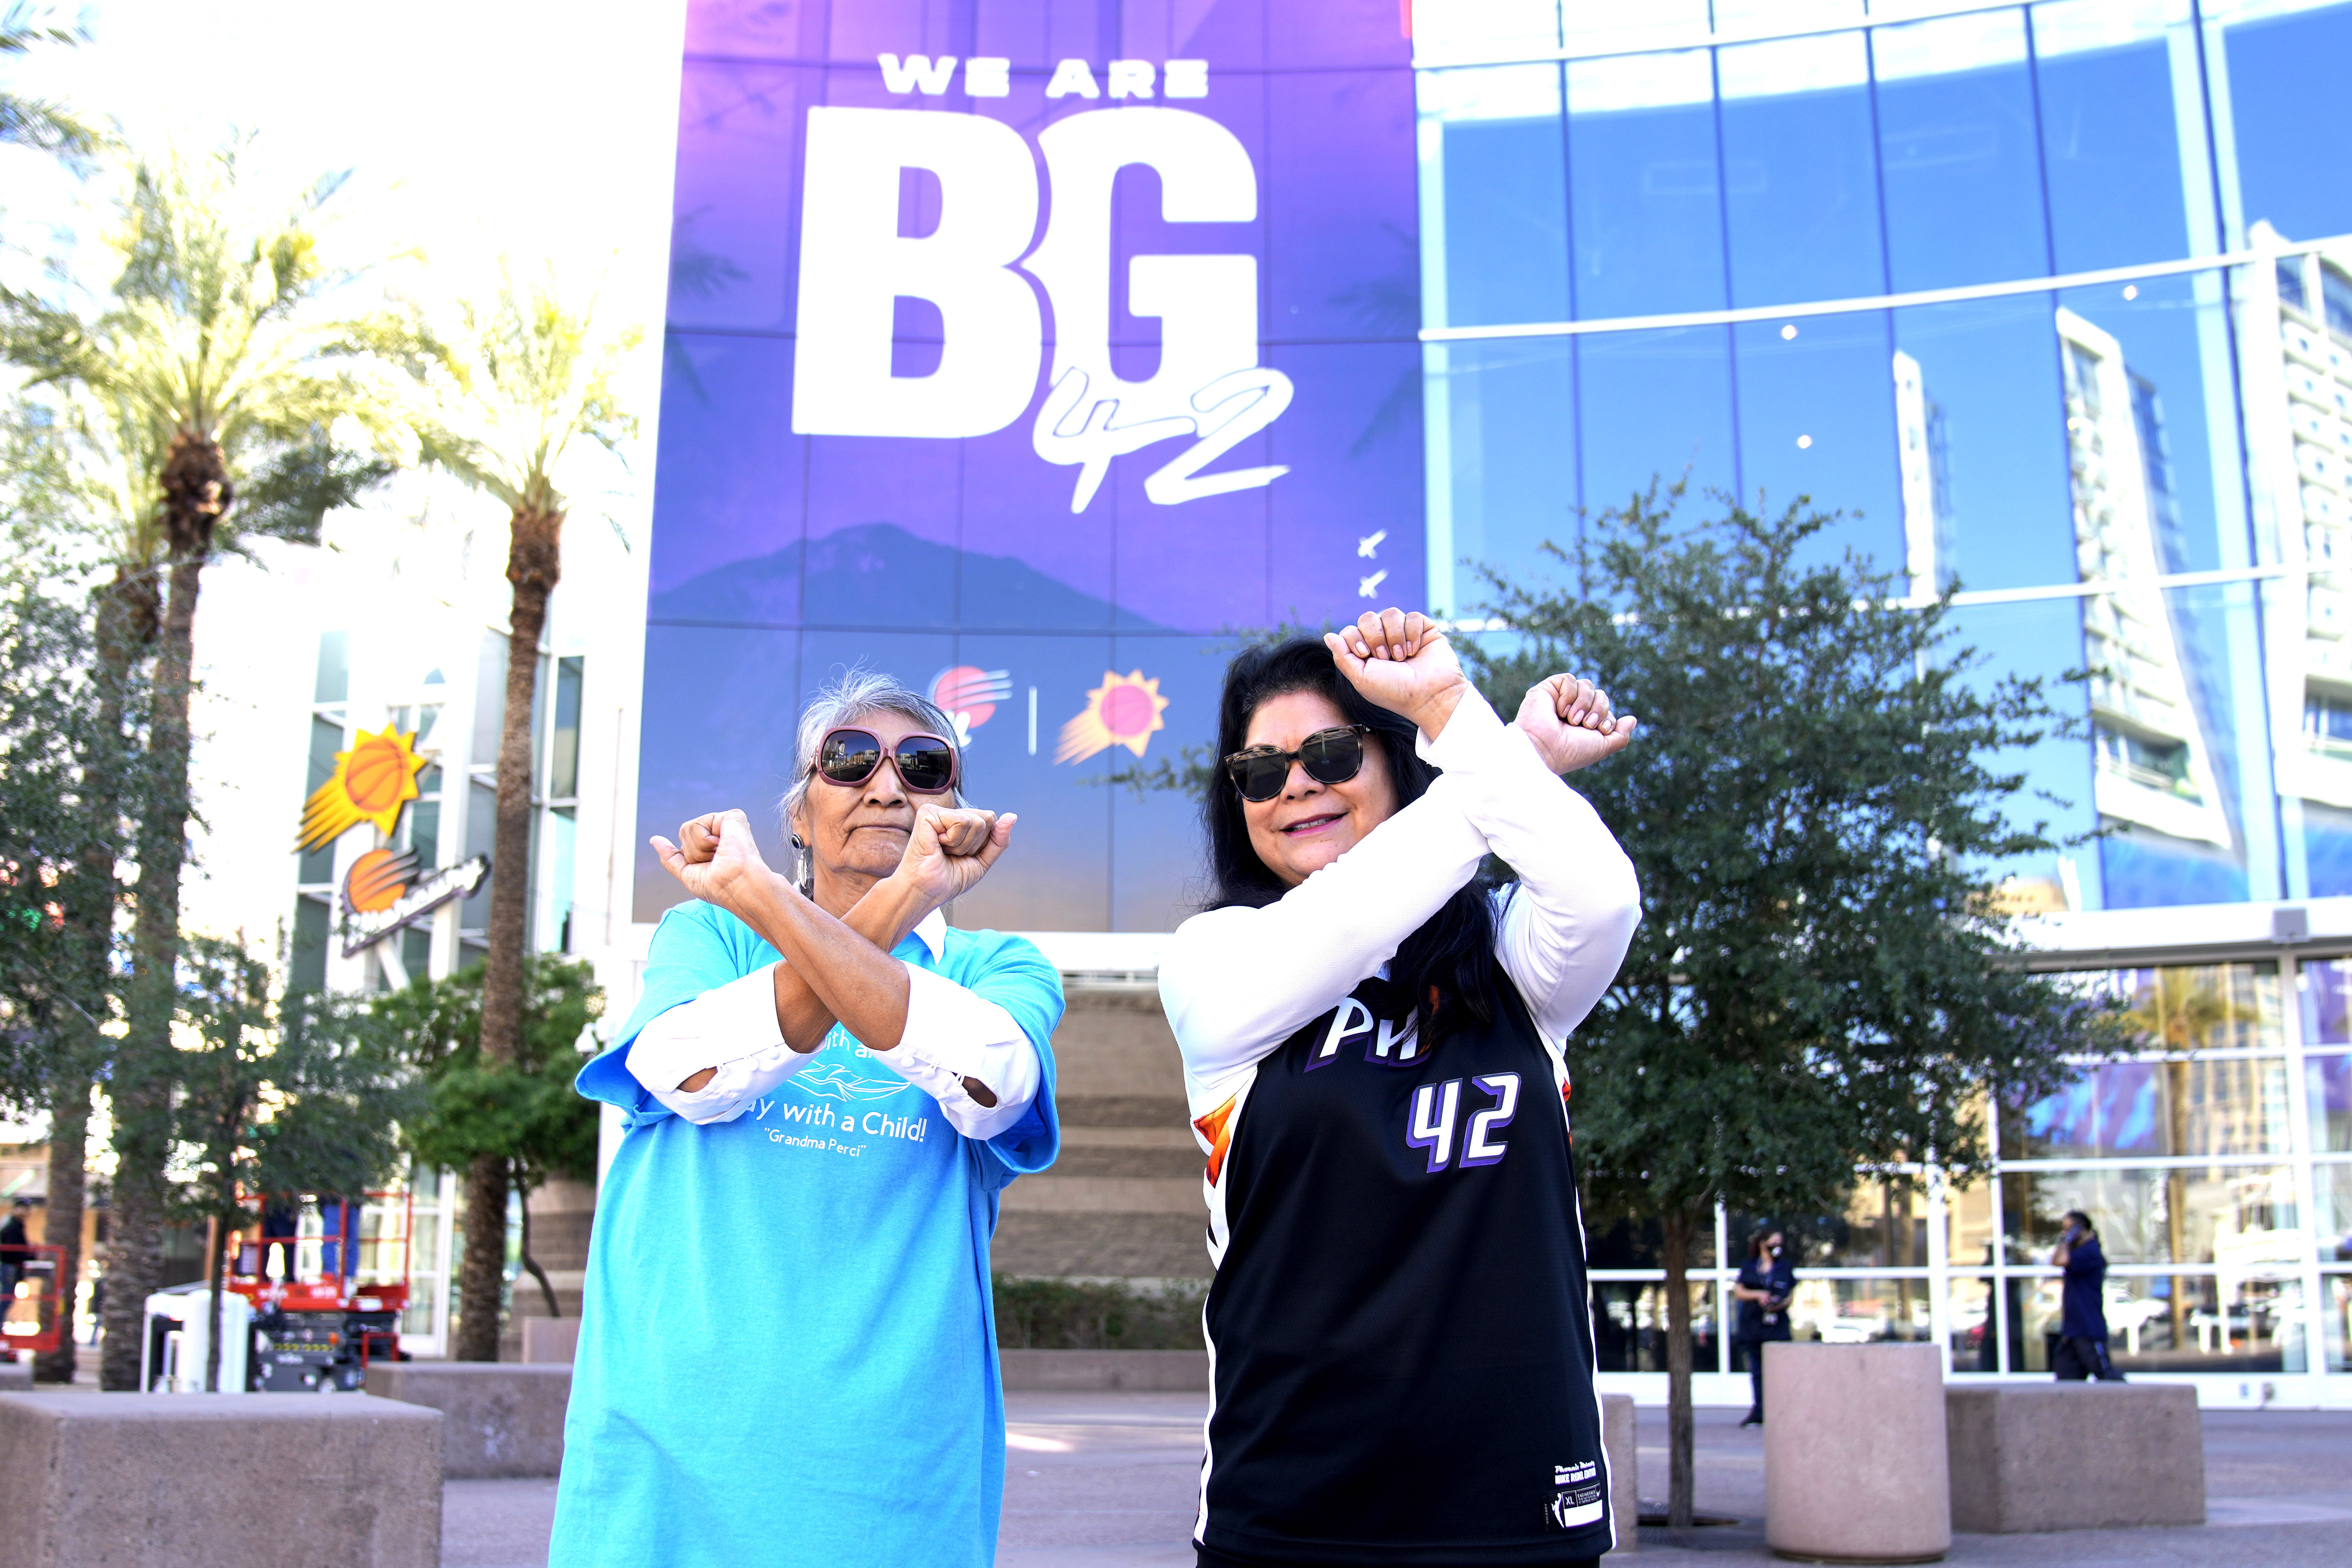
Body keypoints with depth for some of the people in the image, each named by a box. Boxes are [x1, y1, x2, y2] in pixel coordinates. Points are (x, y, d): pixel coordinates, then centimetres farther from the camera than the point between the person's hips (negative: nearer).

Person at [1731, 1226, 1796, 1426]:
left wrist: (1782, 1303, -10)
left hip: (1777, 1325, -1)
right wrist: (1758, 1295, -11)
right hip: (1752, 1324, 1)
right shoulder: (1748, 1267, 10)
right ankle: (1758, 1411, 6)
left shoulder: (1785, 1268, 11)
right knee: (1756, 1370, 2)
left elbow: (1792, 1294, 11)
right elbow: (1738, 1292, 5)